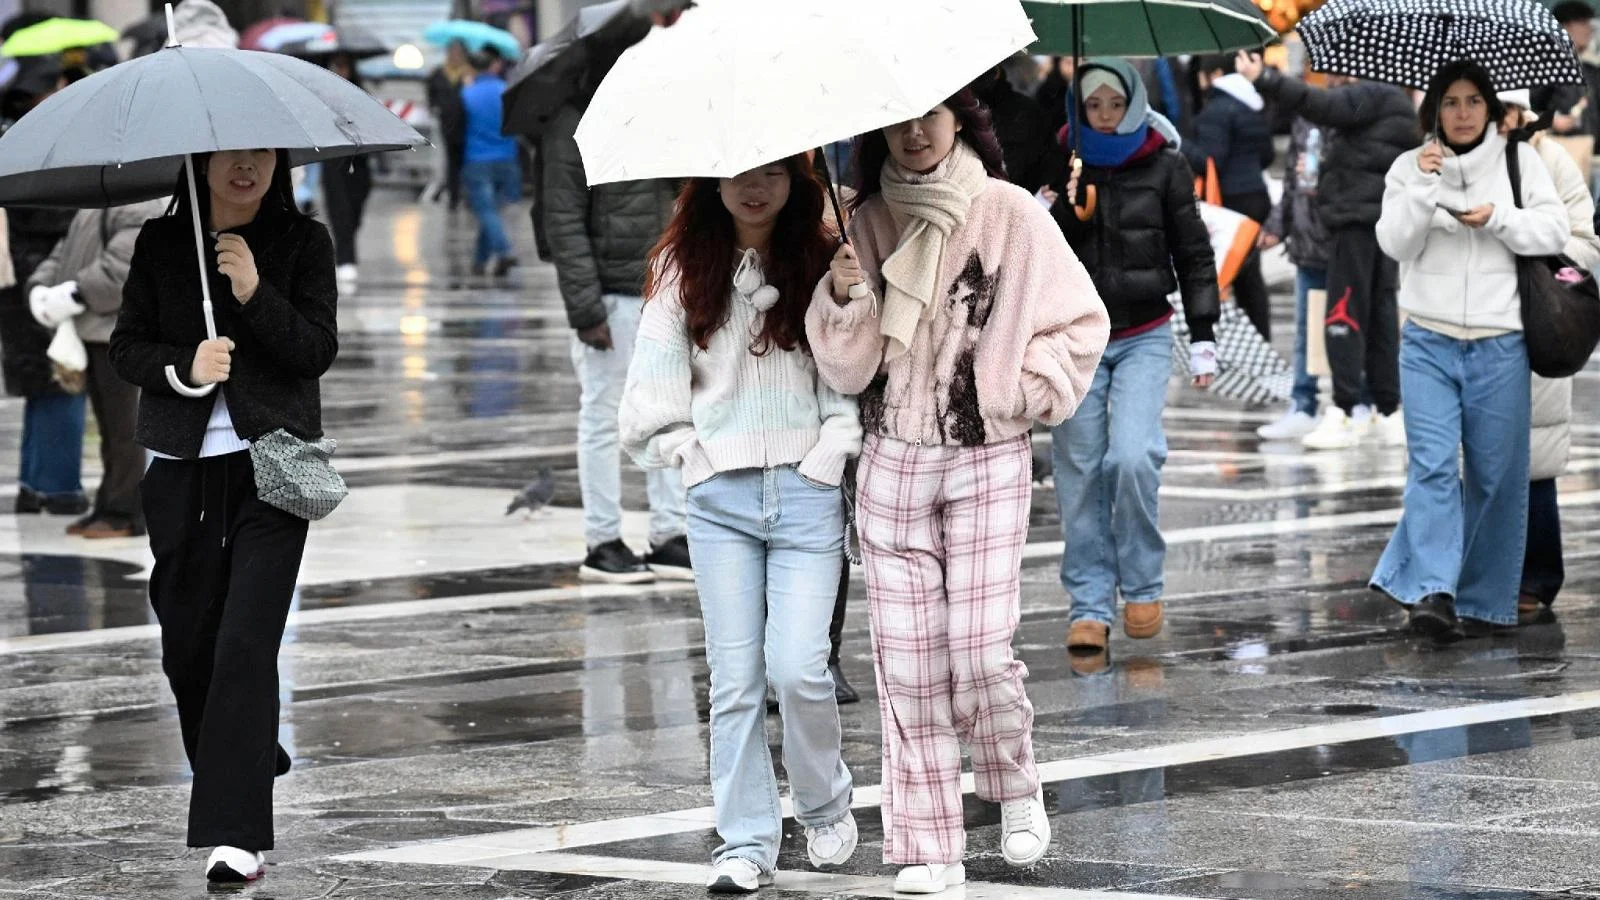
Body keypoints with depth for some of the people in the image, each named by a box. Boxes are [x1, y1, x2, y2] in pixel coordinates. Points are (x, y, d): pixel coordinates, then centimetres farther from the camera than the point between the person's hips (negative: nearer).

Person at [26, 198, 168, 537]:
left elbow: (121, 268, -23)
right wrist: (40, 287, 0)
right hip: (92, 330, 9)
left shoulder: (141, 207, -13)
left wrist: (71, 297, -21)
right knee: (107, 423, 13)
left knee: (121, 422, -4)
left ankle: (127, 513, 1)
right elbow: (66, 251, 17)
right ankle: (109, 507, 19)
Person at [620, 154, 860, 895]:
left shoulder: (823, 264, 3)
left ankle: (825, 806, 14)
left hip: (807, 488, -2)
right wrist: (685, 451, 0)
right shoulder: (683, 271, 7)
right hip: (719, 493, 2)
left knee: (797, 666, -11)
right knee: (734, 676, 1)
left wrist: (832, 451, -9)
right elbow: (656, 376, 8)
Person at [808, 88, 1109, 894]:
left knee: (980, 649, -9)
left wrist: (1030, 391, -4)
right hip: (893, 463, 2)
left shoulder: (1009, 214, -3)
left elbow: (1081, 322, 4)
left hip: (990, 462, -2)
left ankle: (1015, 787, 21)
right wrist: (844, 298, -14)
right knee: (908, 656, -1)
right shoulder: (867, 224, 4)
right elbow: (847, 370, 3)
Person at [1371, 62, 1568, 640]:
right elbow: (1394, 242, -4)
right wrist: (1423, 186, -17)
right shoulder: (1409, 167, 6)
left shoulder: (1520, 162, 6)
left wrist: (1498, 218, -13)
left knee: (1497, 474, 3)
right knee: (1433, 464, -14)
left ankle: (1484, 599, 13)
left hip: (1500, 347, 1)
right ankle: (1433, 592, -21)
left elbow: (1555, 233, 0)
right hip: (1428, 343, -1)